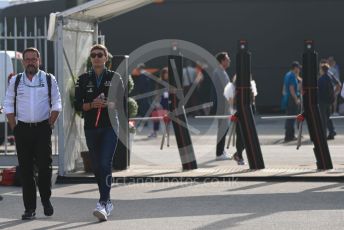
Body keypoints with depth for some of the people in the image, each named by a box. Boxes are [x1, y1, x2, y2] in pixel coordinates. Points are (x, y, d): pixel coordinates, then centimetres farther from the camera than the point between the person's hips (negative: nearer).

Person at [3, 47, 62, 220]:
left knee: (45, 166, -9)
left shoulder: (49, 80, 6)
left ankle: (46, 199, 15)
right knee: (25, 169, 0)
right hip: (22, 129, 1)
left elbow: (56, 105, 7)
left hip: (43, 129, -1)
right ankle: (30, 208, 4)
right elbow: (9, 105, 10)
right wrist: (14, 128, 2)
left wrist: (50, 125, -1)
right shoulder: (15, 81, 9)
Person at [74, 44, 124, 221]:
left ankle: (103, 204, -22)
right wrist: (91, 105, -14)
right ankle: (108, 202, 22)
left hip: (110, 126, -3)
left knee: (105, 163, -16)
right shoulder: (83, 79, 8)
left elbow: (122, 102, 2)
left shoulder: (114, 77, 3)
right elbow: (77, 105, 5)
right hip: (91, 127, 3)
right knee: (96, 166, 8)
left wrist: (108, 104, -18)